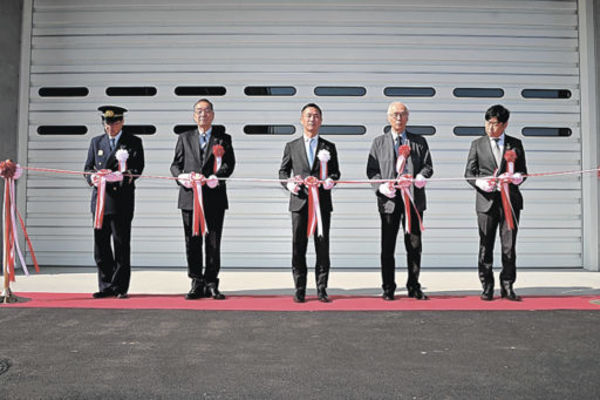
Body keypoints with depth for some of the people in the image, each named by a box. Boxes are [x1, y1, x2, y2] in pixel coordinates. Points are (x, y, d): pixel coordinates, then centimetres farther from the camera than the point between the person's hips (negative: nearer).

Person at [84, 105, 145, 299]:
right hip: (100, 199, 4)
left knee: (121, 245, -1)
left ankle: (120, 287, 7)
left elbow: (138, 168, -5)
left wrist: (123, 176, -24)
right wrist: (93, 178, -10)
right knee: (100, 245, 6)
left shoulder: (134, 142, 5)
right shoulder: (96, 142, 16)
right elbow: (88, 168, 13)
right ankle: (106, 286, 16)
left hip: (122, 201, -4)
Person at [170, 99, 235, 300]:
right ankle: (197, 284, 12)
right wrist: (182, 176, -11)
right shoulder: (185, 138, 15)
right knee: (192, 242, 3)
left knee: (213, 243, 1)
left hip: (215, 197, -1)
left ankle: (211, 284, 10)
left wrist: (213, 178, -18)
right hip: (189, 196, 2)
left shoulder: (223, 139, 10)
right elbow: (175, 164, 11)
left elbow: (229, 165, -1)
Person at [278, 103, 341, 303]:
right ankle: (299, 289, 10)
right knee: (298, 247, 1)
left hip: (322, 202, 0)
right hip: (299, 202, 0)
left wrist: (330, 180, -12)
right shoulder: (291, 146, 12)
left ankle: (322, 289, 10)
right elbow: (283, 171, 12)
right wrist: (289, 183, -8)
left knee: (322, 246, 1)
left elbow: (335, 172, 10)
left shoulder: (329, 147, 12)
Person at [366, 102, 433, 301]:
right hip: (389, 199, -1)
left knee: (414, 244, 4)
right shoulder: (379, 142, 11)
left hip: (413, 197, 1)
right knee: (387, 246, 2)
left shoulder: (419, 141, 13)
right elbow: (371, 170, 5)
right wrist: (381, 186, -12)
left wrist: (421, 177, -15)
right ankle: (388, 288, 11)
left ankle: (414, 287, 15)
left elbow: (428, 166, 7)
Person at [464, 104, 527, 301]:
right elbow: (469, 173, 5)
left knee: (509, 245, 2)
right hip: (486, 200, -1)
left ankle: (507, 286, 12)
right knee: (486, 246, 2)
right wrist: (481, 182, -15)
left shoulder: (515, 144, 10)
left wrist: (516, 178, -12)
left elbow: (523, 171, 11)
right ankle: (487, 287, 11)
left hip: (510, 200, 1)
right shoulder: (477, 144, 8)